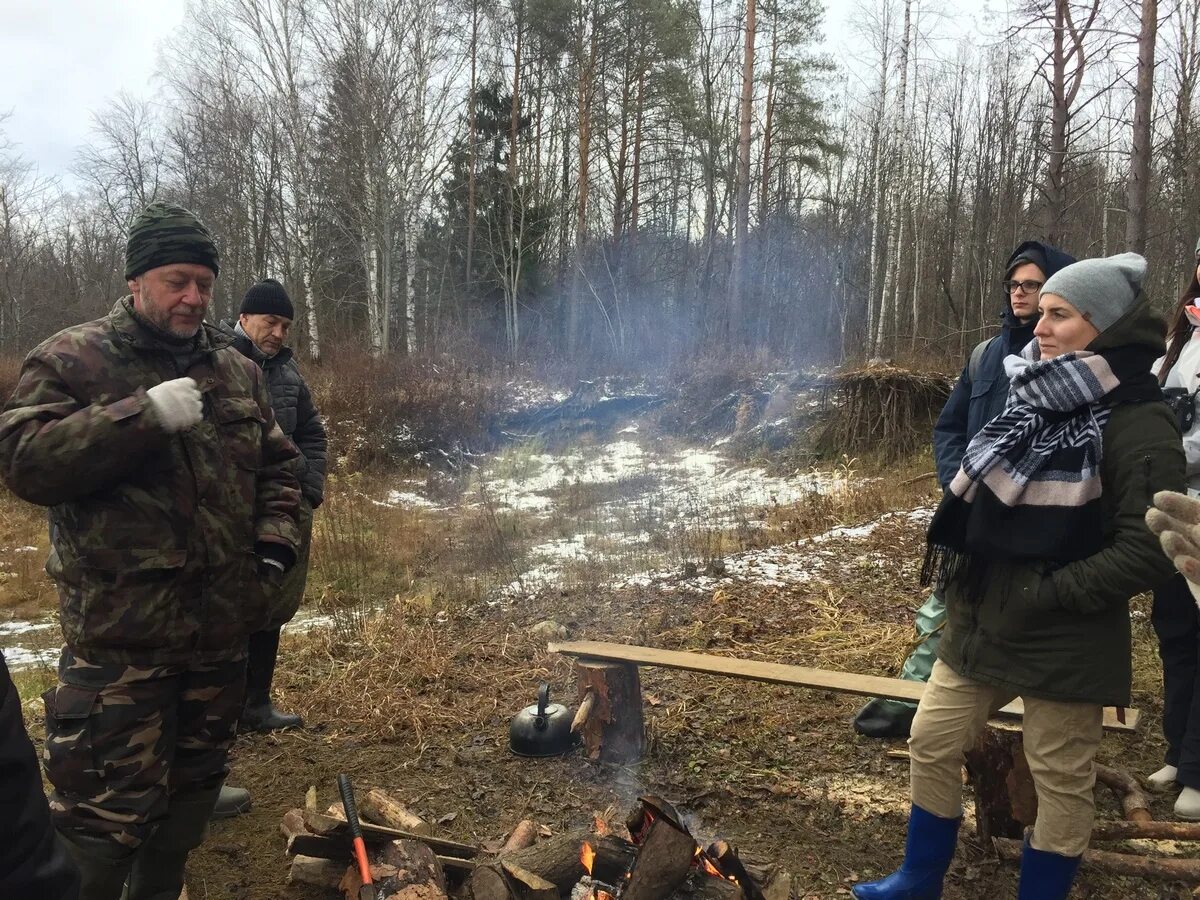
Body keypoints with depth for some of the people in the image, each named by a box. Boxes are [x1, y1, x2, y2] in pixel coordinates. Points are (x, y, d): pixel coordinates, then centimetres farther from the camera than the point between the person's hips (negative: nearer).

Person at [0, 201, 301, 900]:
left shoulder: (238, 370, 10)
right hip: (122, 627, -5)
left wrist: (276, 541, 2)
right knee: (107, 808, -2)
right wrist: (143, 414, -24)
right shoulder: (72, 358, -4)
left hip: (223, 620, 6)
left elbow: (276, 465, 17)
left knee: (195, 781, 21)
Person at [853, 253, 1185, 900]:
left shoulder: (1137, 424, -15)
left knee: (1061, 782, 9)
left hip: (1064, 642, -7)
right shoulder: (1033, 403, 7)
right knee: (932, 743, 14)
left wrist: (1048, 593, -18)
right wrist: (962, 562, 7)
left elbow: (1149, 551, -19)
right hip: (982, 622, 8)